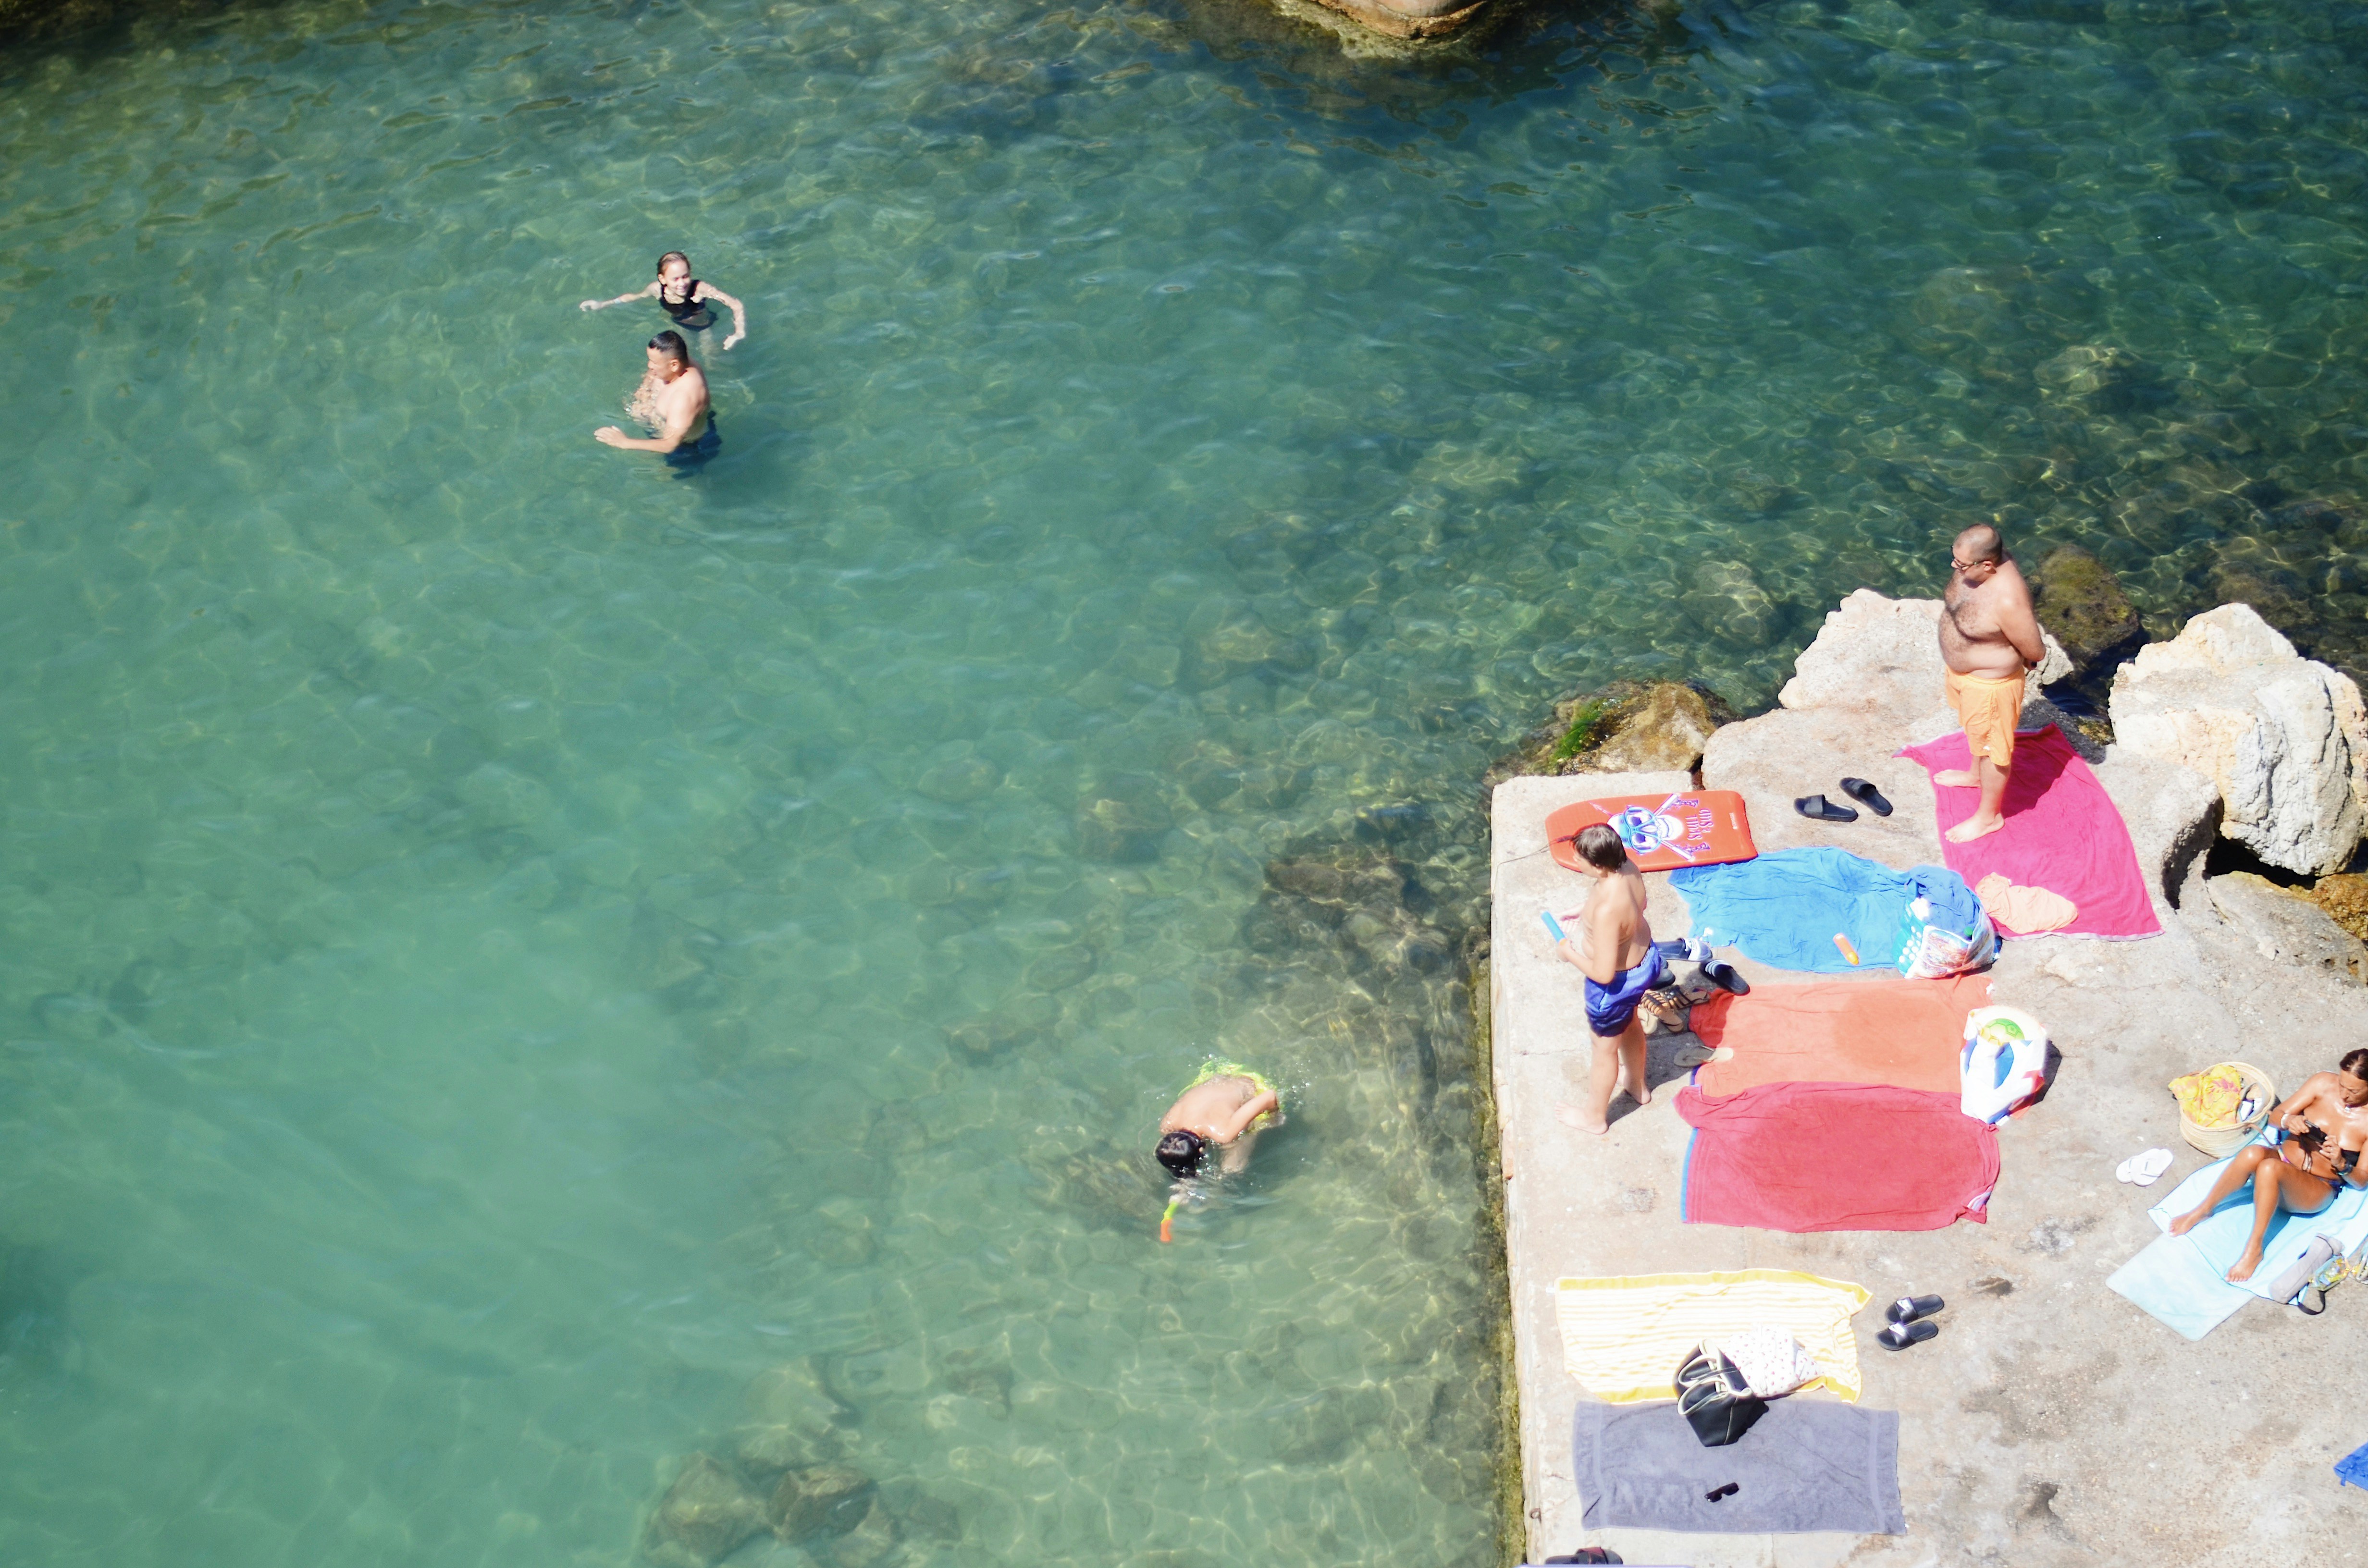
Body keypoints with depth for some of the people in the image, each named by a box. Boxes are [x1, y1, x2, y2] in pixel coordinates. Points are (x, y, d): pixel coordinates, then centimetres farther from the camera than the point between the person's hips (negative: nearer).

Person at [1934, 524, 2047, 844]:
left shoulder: (2007, 600, -41)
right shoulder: (1974, 567, -18)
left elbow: (2036, 654, -25)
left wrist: (2003, 656, -6)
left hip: (1989, 683, -8)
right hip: (1962, 669, 8)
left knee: (1991, 746, 17)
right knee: (1975, 728, 34)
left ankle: (1989, 816, 40)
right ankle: (1976, 774, 62)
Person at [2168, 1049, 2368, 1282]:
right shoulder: (2323, 1083, -2)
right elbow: (2275, 1117, 2)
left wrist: (2340, 1163, -27)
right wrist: (2289, 1120, -21)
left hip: (2317, 1190, -3)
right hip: (2283, 1157, 3)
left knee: (2269, 1168, -38)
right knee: (2252, 1154, -35)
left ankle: (2254, 1249, -27)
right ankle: (2203, 1210, -15)